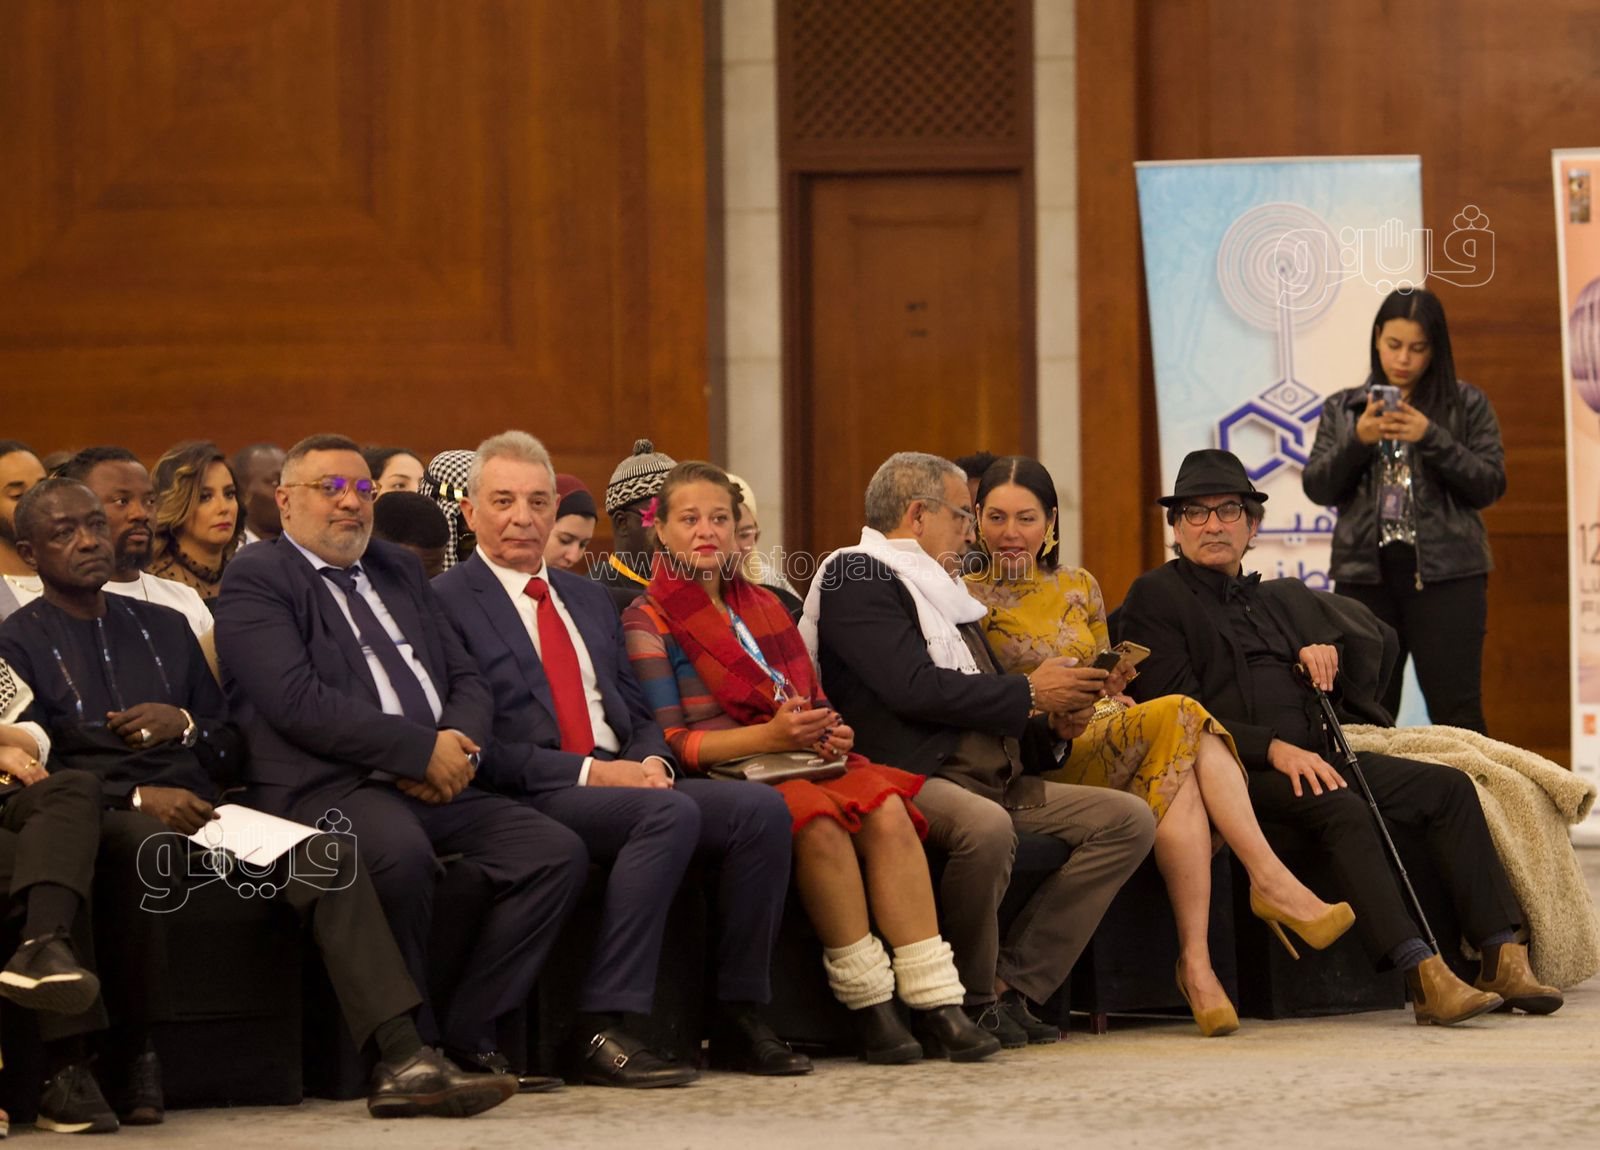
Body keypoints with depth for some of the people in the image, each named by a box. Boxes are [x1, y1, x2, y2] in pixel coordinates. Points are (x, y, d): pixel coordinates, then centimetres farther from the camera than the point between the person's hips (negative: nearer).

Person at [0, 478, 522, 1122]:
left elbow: (232, 748, 24)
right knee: (142, 847, -42)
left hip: (198, 809, 5)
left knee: (329, 853, -22)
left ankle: (401, 1062, -33)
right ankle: (138, 1058, -30)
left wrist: (186, 726, 0)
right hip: (101, 821, -5)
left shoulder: (163, 628, 25)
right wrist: (137, 798, -18)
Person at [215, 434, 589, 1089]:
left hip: (434, 788, 8)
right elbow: (299, 701, -13)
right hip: (325, 789, -8)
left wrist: (459, 741, -3)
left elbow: (466, 680, 21)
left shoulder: (399, 569, 25)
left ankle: (468, 1034, -8)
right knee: (402, 852, -38)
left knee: (558, 853, -12)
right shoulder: (257, 580, 1)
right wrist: (424, 750, -15)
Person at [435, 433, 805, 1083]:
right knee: (671, 814, -34)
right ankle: (600, 1029, -34)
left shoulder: (586, 598, 24)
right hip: (535, 797, -7)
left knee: (761, 809, -16)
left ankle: (739, 1017, -11)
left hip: (623, 778, 7)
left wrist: (651, 759, -2)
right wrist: (588, 771, -17)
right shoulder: (448, 603, -1)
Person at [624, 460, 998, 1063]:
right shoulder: (647, 623, 3)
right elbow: (667, 742, -7)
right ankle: (867, 1007, -28)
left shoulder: (764, 605, 24)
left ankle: (934, 1002, -32)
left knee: (886, 810, -26)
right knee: (819, 821, -36)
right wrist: (770, 736, -17)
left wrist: (830, 734, -1)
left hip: (804, 765, 6)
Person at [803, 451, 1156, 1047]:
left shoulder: (941, 594, 27)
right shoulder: (857, 577, -2)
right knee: (986, 827, -39)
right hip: (915, 779, -9)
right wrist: (1030, 693, -9)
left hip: (996, 782, 10)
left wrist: (1051, 726, 6)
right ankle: (975, 999, -16)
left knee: (1129, 820, -4)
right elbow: (915, 688, -17)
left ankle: (1014, 985, -9)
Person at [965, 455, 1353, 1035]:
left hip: (1102, 737, 5)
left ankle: (1196, 959, -39)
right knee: (1178, 716, -30)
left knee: (1179, 781, -32)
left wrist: (1109, 687, -1)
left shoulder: (1079, 587, 20)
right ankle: (1270, 879, -32)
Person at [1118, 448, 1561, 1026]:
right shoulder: (1154, 597, 6)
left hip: (1311, 755, 7)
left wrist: (1327, 653, 5)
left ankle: (1502, 959, -18)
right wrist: (1275, 750, -19)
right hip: (1234, 770, -7)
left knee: (1448, 787, -11)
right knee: (1342, 808, -35)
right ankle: (1423, 975, -43)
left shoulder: (1283, 598, 27)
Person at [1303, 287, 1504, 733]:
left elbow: (1490, 485, 0)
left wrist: (1431, 439, -12)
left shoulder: (1467, 406, 7)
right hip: (1365, 573, 2)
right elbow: (1317, 488, 8)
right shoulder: (1341, 409, 14)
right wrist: (1357, 441, -9)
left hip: (1445, 574, -2)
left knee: (1456, 711, -7)